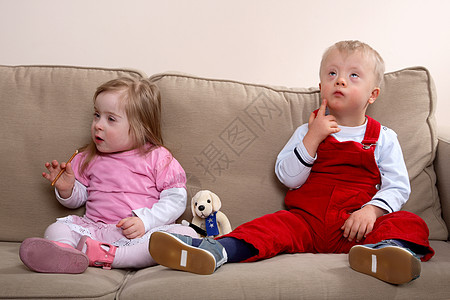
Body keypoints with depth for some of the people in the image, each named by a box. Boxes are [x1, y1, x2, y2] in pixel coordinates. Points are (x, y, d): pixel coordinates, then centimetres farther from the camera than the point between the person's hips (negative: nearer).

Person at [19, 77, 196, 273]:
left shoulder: (157, 158, 3)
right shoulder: (89, 158, 17)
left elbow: (176, 198, -3)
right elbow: (77, 199, 23)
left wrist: (145, 221, -16)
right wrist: (66, 189, 0)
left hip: (142, 234, -3)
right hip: (95, 230, 4)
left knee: (187, 234, -30)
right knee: (57, 229, -17)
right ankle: (64, 253, -53)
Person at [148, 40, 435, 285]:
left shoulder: (383, 138, 11)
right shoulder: (308, 131, 14)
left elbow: (398, 186, 4)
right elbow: (288, 178, 3)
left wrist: (371, 210, -16)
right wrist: (312, 138, -8)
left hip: (354, 227, -1)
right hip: (306, 219, 1)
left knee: (411, 223, -26)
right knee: (273, 225, -27)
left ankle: (383, 250, -59)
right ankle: (213, 251, -48)